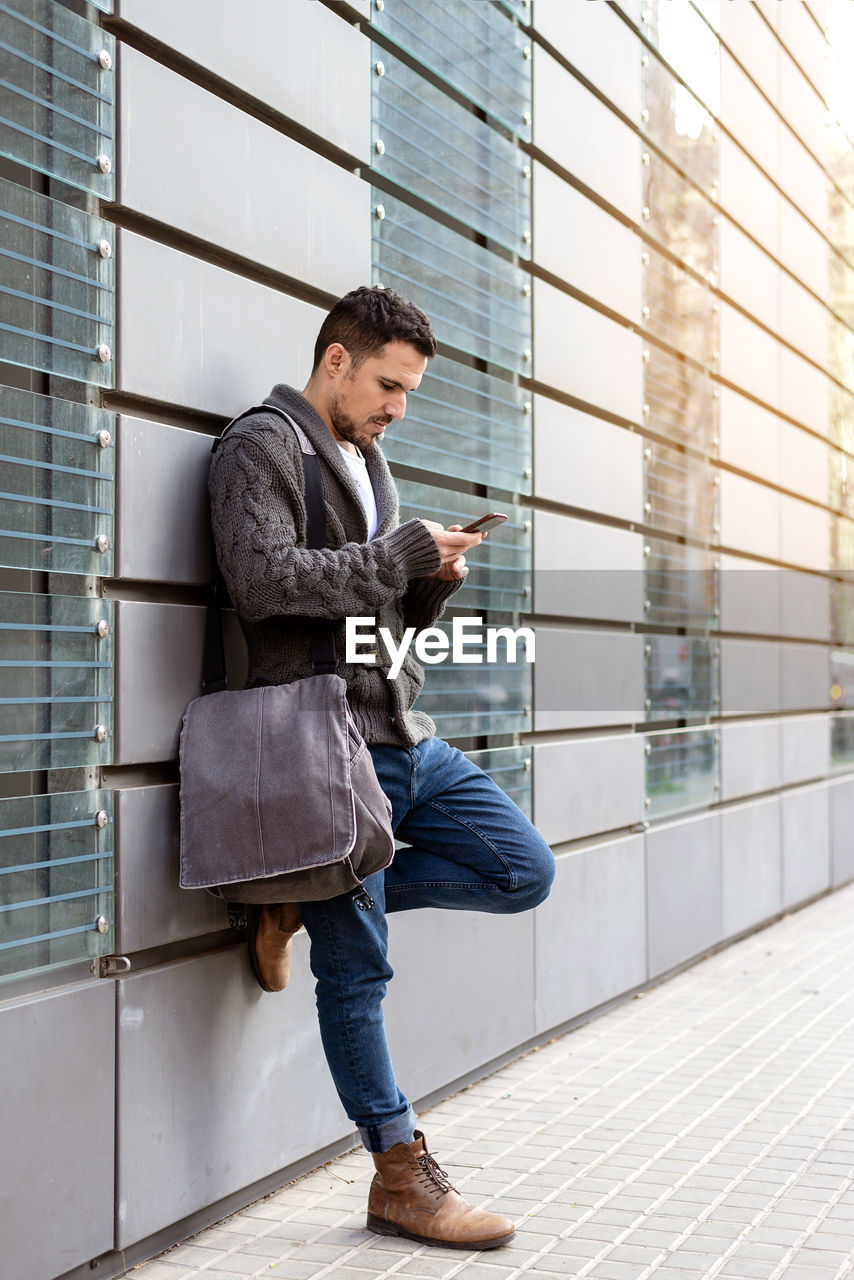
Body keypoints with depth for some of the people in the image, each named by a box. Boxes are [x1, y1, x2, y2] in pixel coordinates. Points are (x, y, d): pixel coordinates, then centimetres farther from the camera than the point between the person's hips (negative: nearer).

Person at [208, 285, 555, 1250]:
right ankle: (403, 1179, 12)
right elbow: (263, 581, -22)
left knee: (524, 872, 6)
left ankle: (309, 902, 9)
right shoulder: (262, 447, -5)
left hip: (409, 737, 9)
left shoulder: (368, 458, 21)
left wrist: (436, 581, 2)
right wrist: (405, 552, -16)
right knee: (356, 973, -1)